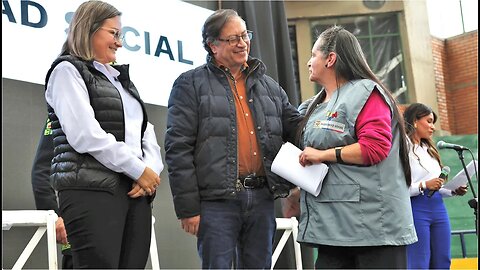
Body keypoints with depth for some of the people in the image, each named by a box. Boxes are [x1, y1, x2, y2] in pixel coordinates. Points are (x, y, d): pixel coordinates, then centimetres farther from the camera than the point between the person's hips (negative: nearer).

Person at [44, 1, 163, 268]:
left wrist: (151, 171, -4)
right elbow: (85, 136, -13)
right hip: (92, 191, -6)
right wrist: (139, 170, -9)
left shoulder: (121, 78, 23)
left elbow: (147, 134, 16)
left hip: (136, 191, 7)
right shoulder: (68, 70, 1)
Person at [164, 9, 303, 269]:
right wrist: (188, 207, -11)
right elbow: (178, 148, -6)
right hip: (217, 200, -5)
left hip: (262, 197, 5)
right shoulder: (191, 84, 0)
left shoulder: (268, 85, 16)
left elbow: (296, 127, 18)